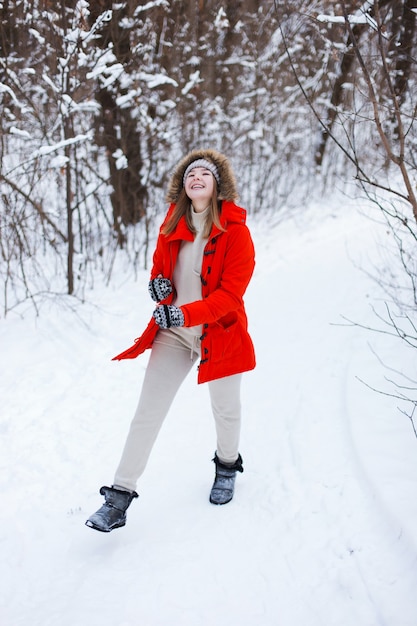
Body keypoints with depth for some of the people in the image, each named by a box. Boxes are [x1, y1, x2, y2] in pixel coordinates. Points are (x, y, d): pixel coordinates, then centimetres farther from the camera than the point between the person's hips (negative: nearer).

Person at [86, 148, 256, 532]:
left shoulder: (235, 230, -13)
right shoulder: (173, 226, 2)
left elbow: (231, 292, -19)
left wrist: (186, 314, -29)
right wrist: (159, 285, -7)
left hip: (219, 331, -3)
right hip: (173, 331, 3)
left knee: (225, 409, 16)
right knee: (148, 410, -2)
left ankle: (227, 465, 47)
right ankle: (120, 497, 3)